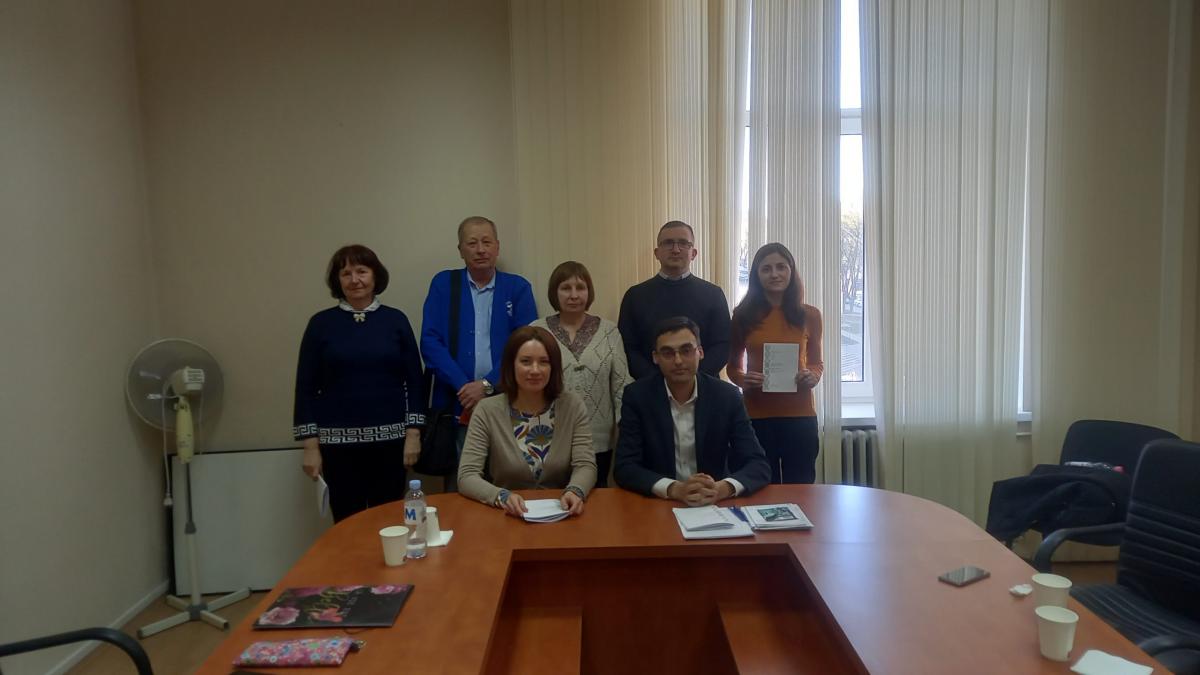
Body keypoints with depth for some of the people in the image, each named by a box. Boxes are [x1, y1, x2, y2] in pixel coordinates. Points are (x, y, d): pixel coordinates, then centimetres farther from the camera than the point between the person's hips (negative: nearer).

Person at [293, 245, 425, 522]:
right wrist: (310, 444, -2)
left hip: (389, 439, 1)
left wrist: (413, 432, -2)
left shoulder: (395, 320, 3)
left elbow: (414, 380, 4)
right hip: (338, 441, 0)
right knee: (347, 523, 3)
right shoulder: (321, 323, 2)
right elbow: (306, 387, 2)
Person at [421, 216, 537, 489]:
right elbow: (430, 342, -1)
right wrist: (463, 387, -12)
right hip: (456, 405, 0)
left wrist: (487, 385, -12)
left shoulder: (518, 288, 6)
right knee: (457, 489, 5)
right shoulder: (443, 284, 7)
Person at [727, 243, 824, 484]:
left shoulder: (809, 315, 4)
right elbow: (733, 366, 10)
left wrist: (813, 376, -7)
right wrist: (742, 380, -10)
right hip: (756, 415, -1)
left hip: (799, 414, 1)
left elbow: (817, 362, 14)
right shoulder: (743, 315, 1)